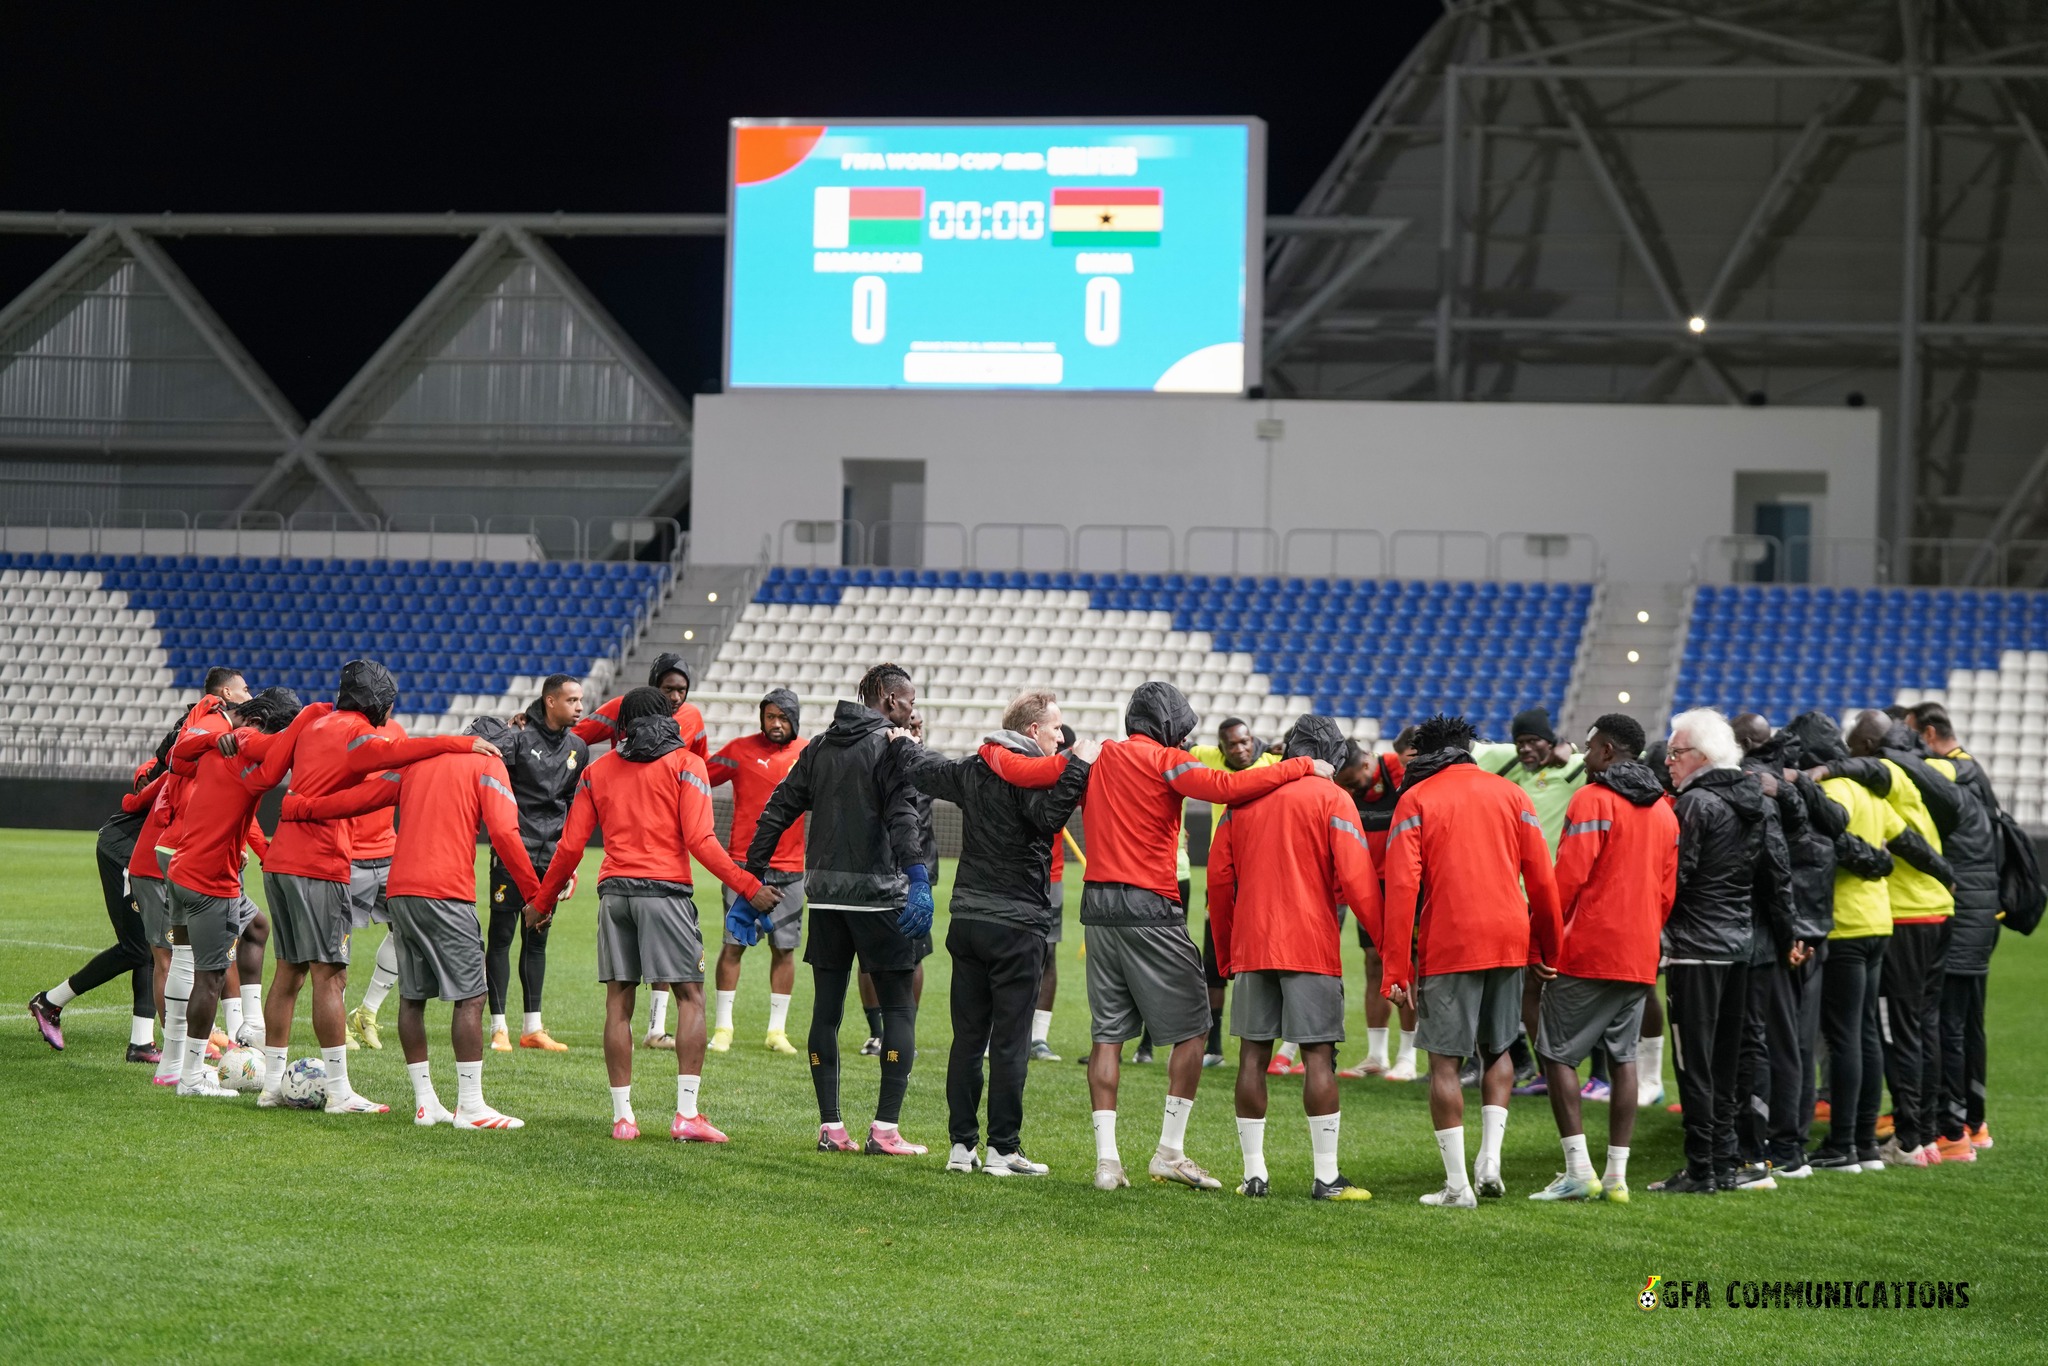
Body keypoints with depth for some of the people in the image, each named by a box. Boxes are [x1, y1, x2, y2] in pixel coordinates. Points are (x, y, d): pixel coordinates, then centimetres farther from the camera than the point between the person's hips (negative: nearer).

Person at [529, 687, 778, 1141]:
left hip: (614, 891, 4)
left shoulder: (598, 770, 14)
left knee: (618, 1002, 6)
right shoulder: (685, 765, 3)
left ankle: (622, 1116, 4)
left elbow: (570, 846, 12)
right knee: (690, 997, 0)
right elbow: (699, 840, -8)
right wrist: (748, 886, -6)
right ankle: (687, 1113, -11)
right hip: (665, 890, -4)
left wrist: (542, 900, 23)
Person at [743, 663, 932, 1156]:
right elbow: (903, 817, -21)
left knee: (826, 1009, 10)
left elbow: (777, 813, 12)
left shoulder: (819, 748, 14)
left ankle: (830, 1127, 8)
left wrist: (753, 877, 15)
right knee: (899, 1009, 1)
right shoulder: (891, 746, -6)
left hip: (825, 894, 6)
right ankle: (885, 1129, -7)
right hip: (877, 894, -6)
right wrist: (918, 878, -30)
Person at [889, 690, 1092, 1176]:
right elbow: (1047, 816, -32)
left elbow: (920, 769, 23)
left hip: (966, 919, 7)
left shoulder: (972, 771, 8)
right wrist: (1077, 770, -29)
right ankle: (1003, 1149, -2)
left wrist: (901, 743, 43)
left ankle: (961, 1144, 10)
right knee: (1010, 1040, -3)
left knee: (967, 1038, 10)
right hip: (1016, 925, -6)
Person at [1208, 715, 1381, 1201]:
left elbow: (1219, 876, 11)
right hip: (1311, 945, -4)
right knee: (1319, 1055, -3)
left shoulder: (1244, 796, 11)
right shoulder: (1332, 800, -3)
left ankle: (1254, 1173, 8)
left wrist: (1224, 953, 19)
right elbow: (1355, 878, -10)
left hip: (1251, 944, 4)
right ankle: (1326, 1176, -5)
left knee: (1254, 1054, 7)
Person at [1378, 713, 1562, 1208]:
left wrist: (1396, 969, -8)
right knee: (1497, 1050, 20)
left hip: (1447, 944, -4)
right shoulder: (1510, 794, 10)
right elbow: (1541, 880, 8)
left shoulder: (1415, 800, 0)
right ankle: (1491, 1158, 6)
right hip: (1509, 941, 4)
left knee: (1445, 1060, 2)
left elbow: (1402, 887, -8)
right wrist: (1547, 948, 18)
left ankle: (1457, 1184, -1)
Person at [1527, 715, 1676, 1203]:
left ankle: (1578, 1169, -10)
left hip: (1586, 951, -7)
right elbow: (1667, 889, 16)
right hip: (1639, 957, 7)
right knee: (1623, 1057, 8)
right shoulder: (1663, 810, 15)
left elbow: (1570, 876, -14)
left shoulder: (1593, 800, -9)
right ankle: (1617, 1175, 6)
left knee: (1557, 1052, -1)